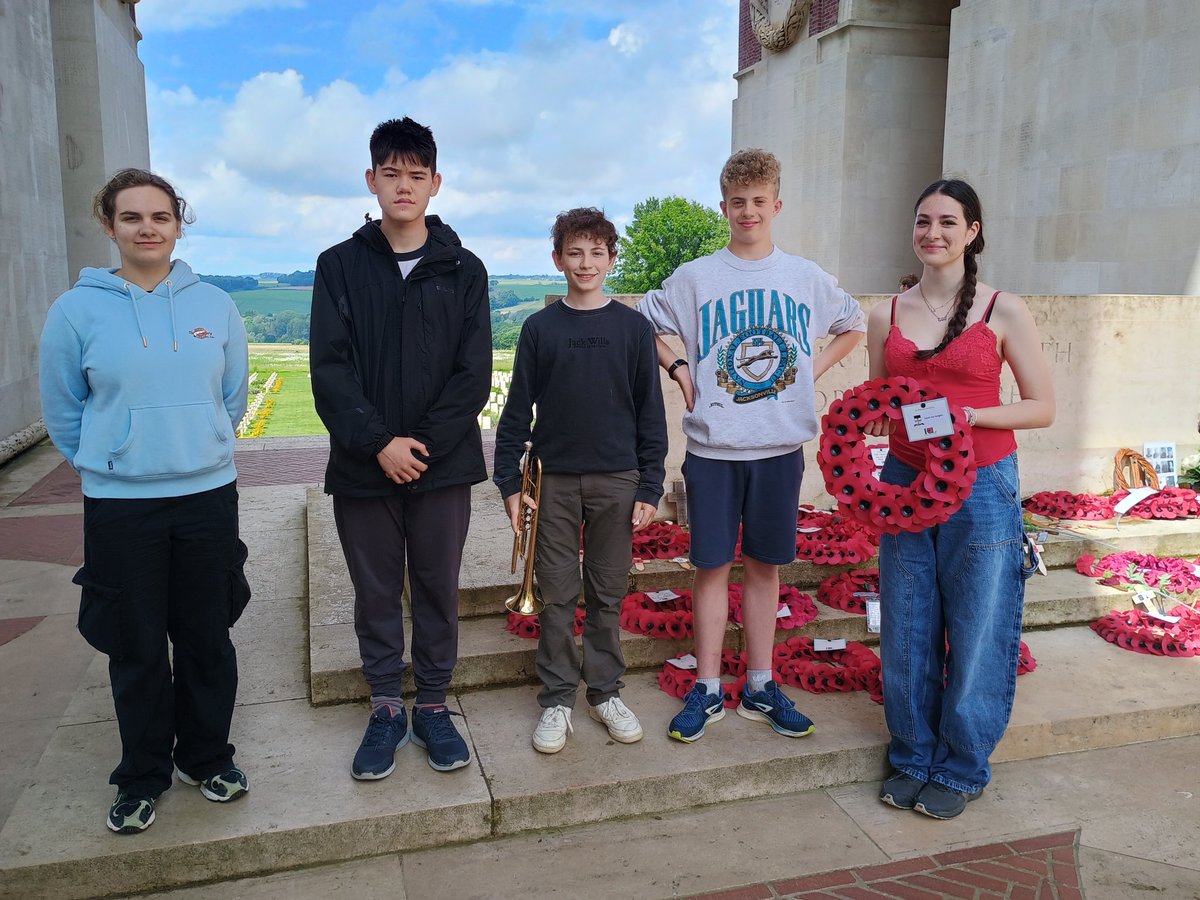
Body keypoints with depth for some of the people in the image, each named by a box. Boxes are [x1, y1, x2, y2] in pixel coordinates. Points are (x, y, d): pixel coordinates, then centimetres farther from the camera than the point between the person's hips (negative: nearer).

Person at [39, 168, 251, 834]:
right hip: (118, 506, -1)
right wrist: (112, 462, 6)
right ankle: (142, 776, 29)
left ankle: (206, 757, 32)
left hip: (209, 497, 2)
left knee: (208, 639, 12)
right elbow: (63, 411, 4)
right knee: (137, 650, 10)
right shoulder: (76, 311, -5)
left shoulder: (215, 306, 0)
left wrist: (198, 450, 11)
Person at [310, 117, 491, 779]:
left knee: (438, 589, 10)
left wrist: (423, 443, -12)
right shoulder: (340, 266, 4)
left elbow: (475, 374, -3)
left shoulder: (463, 270, 4)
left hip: (443, 465, 0)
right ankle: (386, 708, 26)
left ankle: (433, 706, 26)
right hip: (362, 468, 0)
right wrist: (378, 442, -15)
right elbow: (330, 369, -4)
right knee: (376, 593, 10)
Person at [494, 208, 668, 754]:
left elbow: (650, 413, 3)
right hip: (555, 481, 0)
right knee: (558, 597, 6)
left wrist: (649, 488, -1)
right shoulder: (539, 328, 3)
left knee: (608, 596, 10)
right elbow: (517, 410, 4)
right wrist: (509, 482, -2)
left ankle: (605, 693, 24)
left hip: (617, 481, 0)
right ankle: (557, 700, 18)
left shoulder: (634, 328, 2)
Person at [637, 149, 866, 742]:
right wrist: (678, 370, -3)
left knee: (765, 565, 10)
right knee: (712, 566, 4)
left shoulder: (807, 278, 5)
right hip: (713, 448, -1)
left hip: (781, 448, 2)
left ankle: (760, 686, 23)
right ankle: (707, 689, 16)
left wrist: (813, 369, 6)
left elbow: (853, 326, 20)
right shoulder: (694, 278, 0)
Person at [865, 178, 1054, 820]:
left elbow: (1042, 407, -3)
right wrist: (874, 419, -8)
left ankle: (960, 769, 25)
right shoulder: (886, 316, 6)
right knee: (907, 632, 10)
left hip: (980, 488, -3)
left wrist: (965, 414, -17)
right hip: (904, 483, 3)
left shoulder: (1004, 311, -3)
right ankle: (911, 758, 29)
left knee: (975, 634, 5)